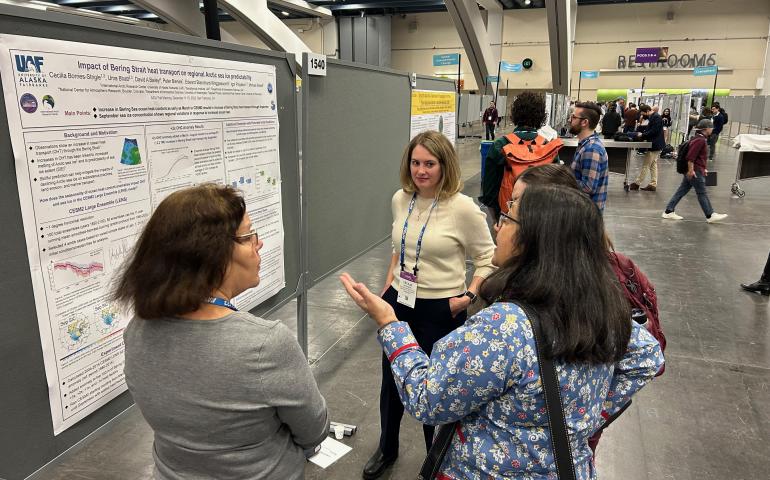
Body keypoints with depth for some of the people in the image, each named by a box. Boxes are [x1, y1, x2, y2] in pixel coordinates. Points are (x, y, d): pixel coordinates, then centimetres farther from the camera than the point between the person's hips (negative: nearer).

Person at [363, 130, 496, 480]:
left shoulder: (463, 208, -17)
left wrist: (469, 296, -19)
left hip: (440, 310, -5)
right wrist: (387, 290, 13)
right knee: (390, 380, 19)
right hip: (399, 303, 5)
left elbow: (488, 259, -9)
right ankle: (387, 449, 45)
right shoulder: (400, 199, 0)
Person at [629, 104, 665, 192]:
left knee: (645, 165, -4)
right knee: (653, 165, 12)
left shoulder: (656, 117, -17)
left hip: (654, 145, -11)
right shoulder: (653, 117, 13)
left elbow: (654, 131, -22)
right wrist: (642, 133, 1)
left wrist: (642, 135, -14)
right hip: (655, 145, 11)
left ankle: (637, 183, 2)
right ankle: (653, 184, 17)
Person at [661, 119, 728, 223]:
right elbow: (691, 156, -24)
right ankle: (710, 216, 8)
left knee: (681, 191, 9)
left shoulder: (698, 138, 16)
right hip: (695, 171, -10)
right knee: (702, 194, -1)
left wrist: (703, 169, 26)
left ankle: (669, 212, 10)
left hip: (693, 171, 10)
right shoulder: (700, 140, -17)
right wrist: (691, 170, -24)